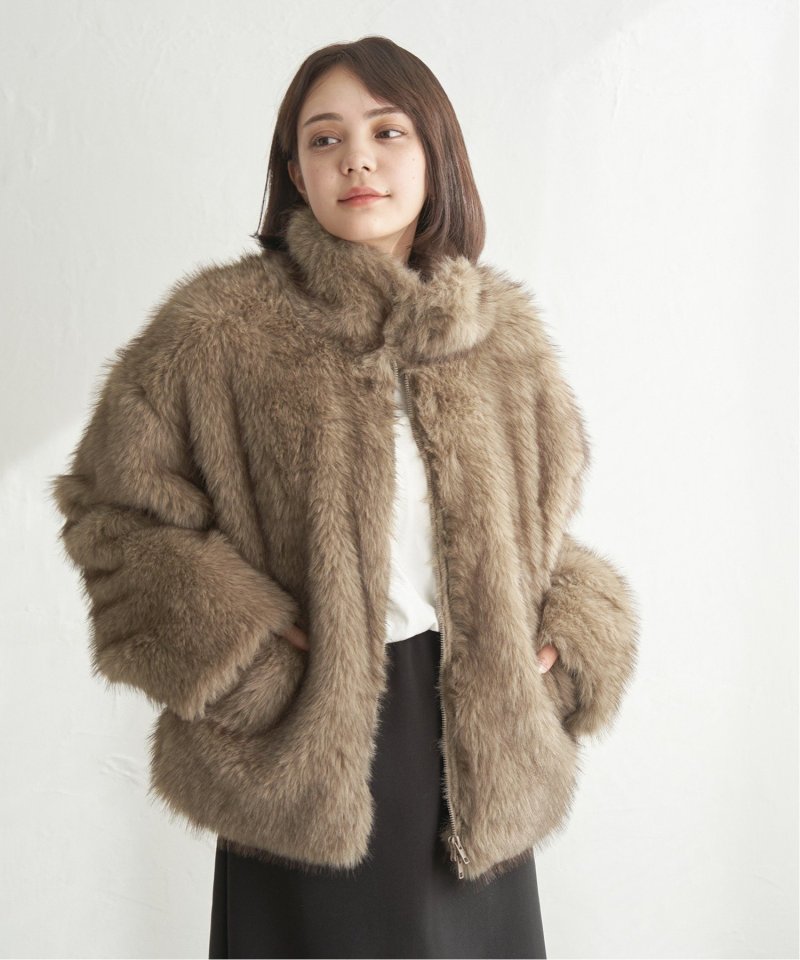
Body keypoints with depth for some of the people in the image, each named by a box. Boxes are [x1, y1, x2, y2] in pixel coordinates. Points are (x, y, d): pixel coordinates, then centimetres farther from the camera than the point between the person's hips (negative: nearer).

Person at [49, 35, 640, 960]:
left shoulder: (506, 335, 4)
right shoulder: (218, 328, -9)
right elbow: (109, 503, -5)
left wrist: (570, 636, -2)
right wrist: (236, 652, -14)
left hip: (478, 737, 4)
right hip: (307, 745, -3)